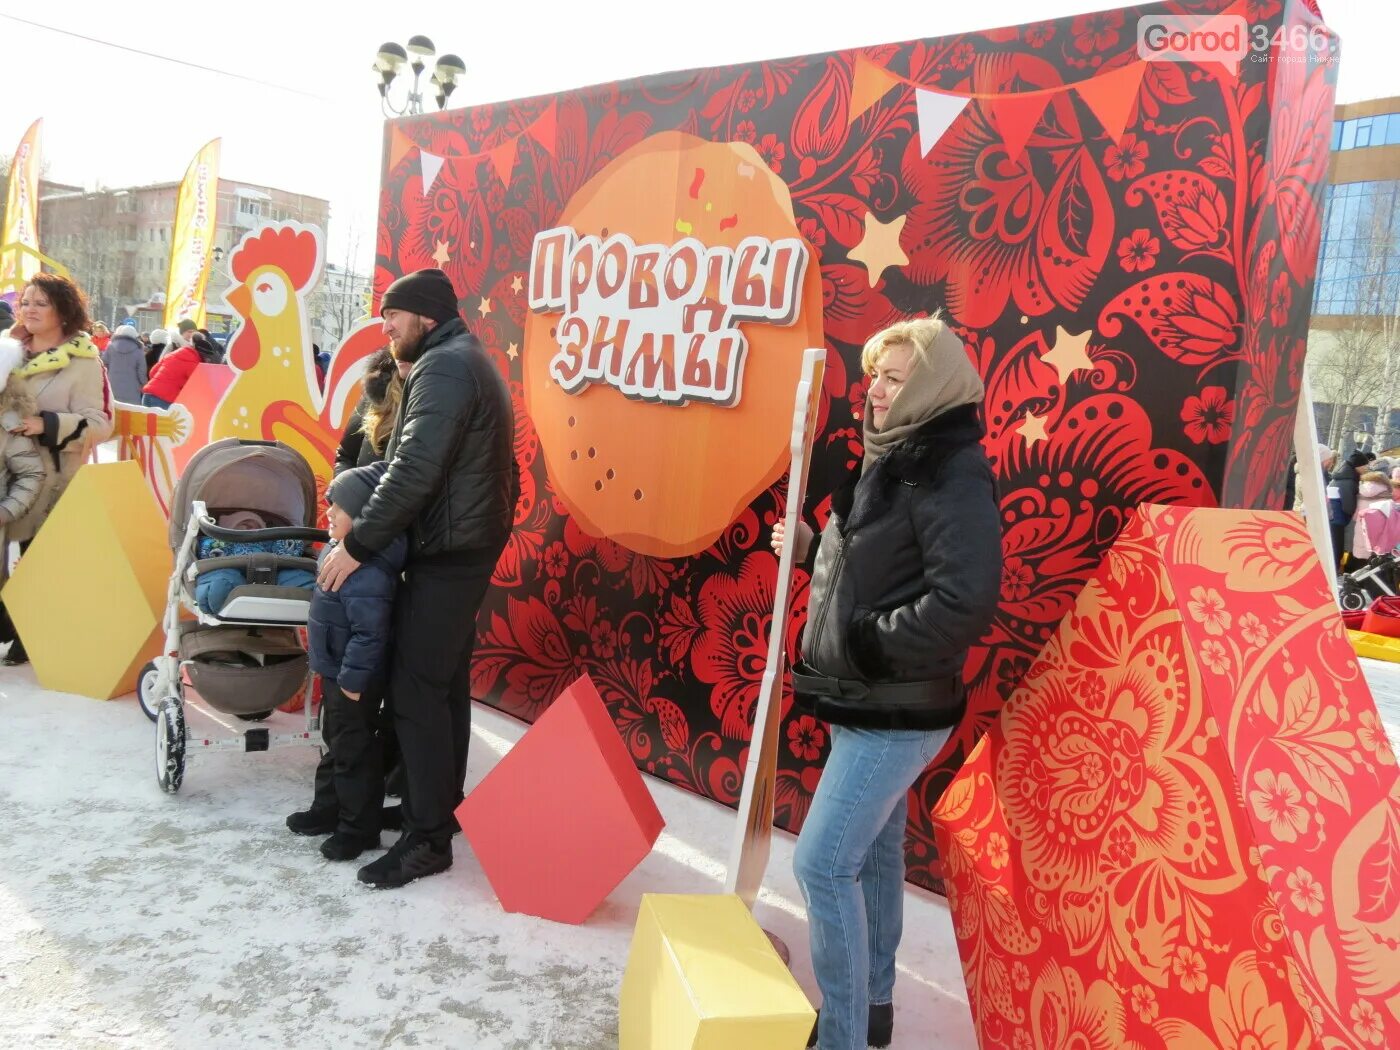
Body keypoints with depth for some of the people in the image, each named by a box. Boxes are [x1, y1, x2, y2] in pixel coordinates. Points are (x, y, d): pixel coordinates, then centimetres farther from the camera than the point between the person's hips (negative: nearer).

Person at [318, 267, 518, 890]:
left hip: (445, 555, -11)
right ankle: (442, 805, 28)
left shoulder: (444, 366, -13)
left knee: (417, 691, -7)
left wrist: (358, 545, -19)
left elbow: (414, 470, -23)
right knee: (446, 683, 16)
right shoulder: (472, 362, 19)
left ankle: (427, 839, -1)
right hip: (470, 546, 11)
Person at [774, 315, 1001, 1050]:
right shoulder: (893, 461, 12)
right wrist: (810, 548, 5)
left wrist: (874, 644, -20)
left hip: (897, 710, -9)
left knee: (822, 863, -7)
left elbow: (967, 600, -26)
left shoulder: (951, 474, -18)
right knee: (870, 854, 19)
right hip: (871, 703, 10)